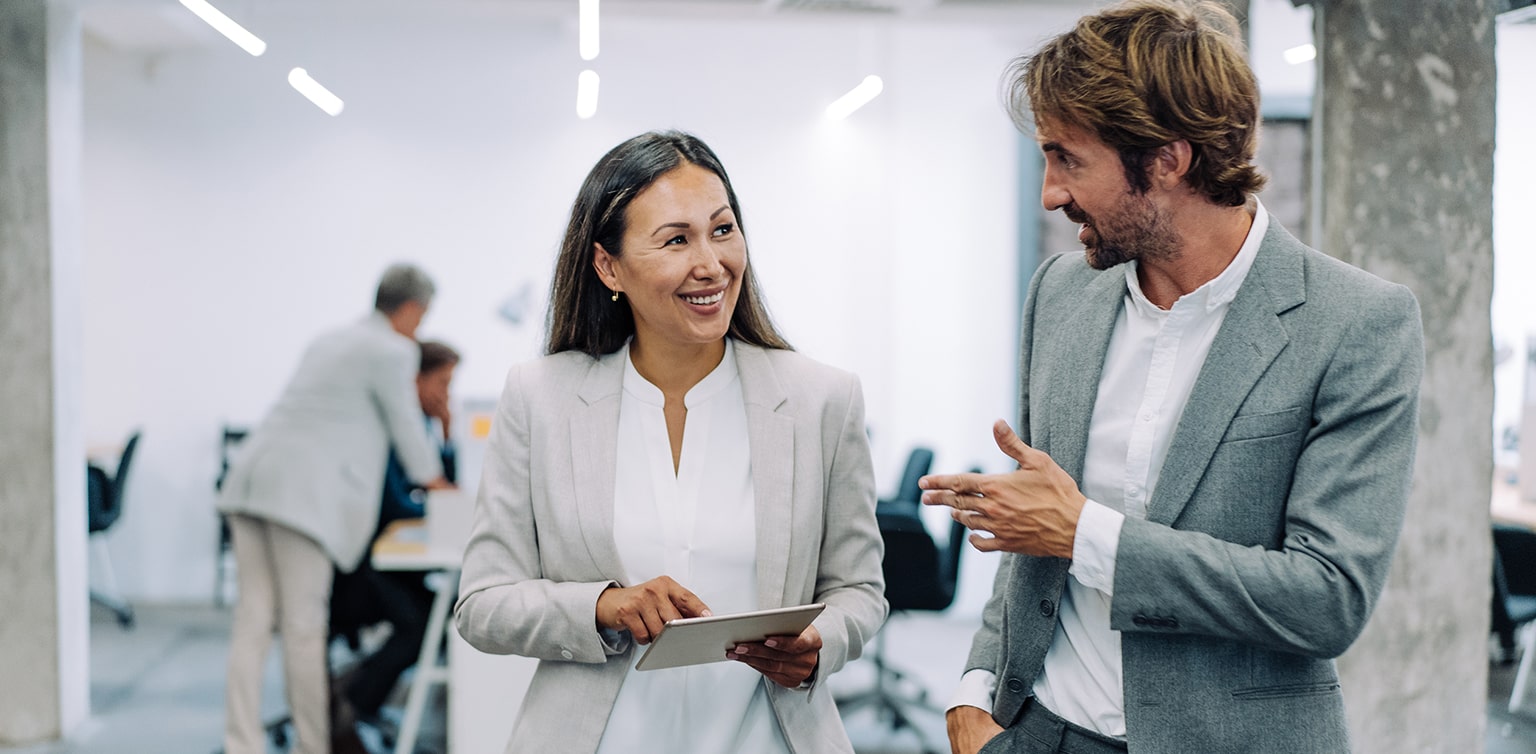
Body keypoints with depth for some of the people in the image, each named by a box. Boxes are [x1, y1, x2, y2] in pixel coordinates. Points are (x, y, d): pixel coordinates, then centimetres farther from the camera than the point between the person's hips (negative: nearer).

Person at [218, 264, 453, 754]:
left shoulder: (329, 342, 26)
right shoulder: (393, 352, -2)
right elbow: (406, 427, 6)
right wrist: (435, 481, 25)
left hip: (254, 477, 8)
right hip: (301, 491, -8)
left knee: (253, 620, 3)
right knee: (303, 626, -2)